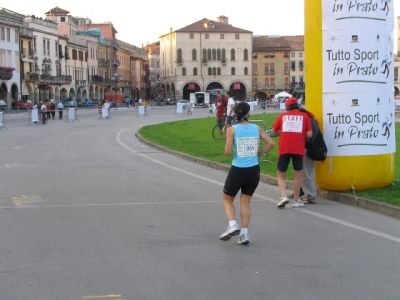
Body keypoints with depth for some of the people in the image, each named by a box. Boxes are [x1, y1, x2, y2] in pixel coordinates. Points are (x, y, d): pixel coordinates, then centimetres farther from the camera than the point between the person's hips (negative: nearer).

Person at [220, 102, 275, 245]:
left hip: (237, 170, -3)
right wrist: (257, 153, 5)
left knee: (227, 199, 16)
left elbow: (227, 152, -12)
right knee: (245, 202, 16)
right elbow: (271, 143, -6)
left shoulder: (232, 130, -7)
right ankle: (244, 233, 8)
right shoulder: (257, 128, 1)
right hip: (254, 170, 3)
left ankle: (232, 225, -6)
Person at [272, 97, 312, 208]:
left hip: (284, 149, 1)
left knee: (281, 175, 11)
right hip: (298, 149, 0)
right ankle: (296, 200, 15)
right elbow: (309, 134, 1)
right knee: (298, 175, 12)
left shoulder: (282, 116, 10)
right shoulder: (304, 116, 7)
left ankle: (284, 196, -8)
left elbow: (274, 131, 16)